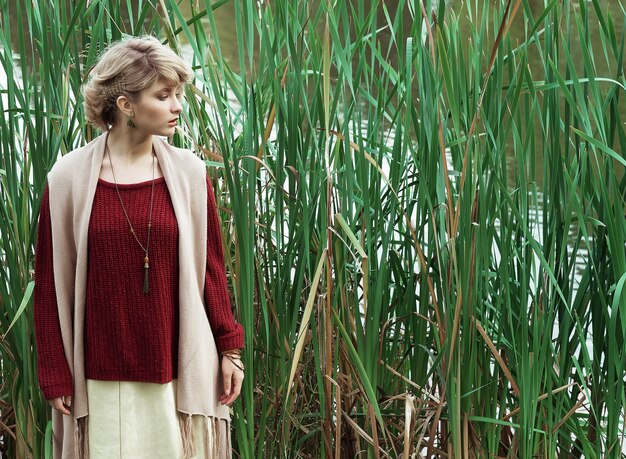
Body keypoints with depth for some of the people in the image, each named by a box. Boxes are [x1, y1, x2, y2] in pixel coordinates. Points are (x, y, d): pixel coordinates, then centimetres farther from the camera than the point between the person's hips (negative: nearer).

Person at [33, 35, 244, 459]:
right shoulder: (69, 178, -4)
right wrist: (55, 374, -1)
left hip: (182, 370, 2)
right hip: (102, 378, -1)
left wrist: (229, 348, 3)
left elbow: (210, 266, 6)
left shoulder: (189, 173, 0)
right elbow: (51, 282, -1)